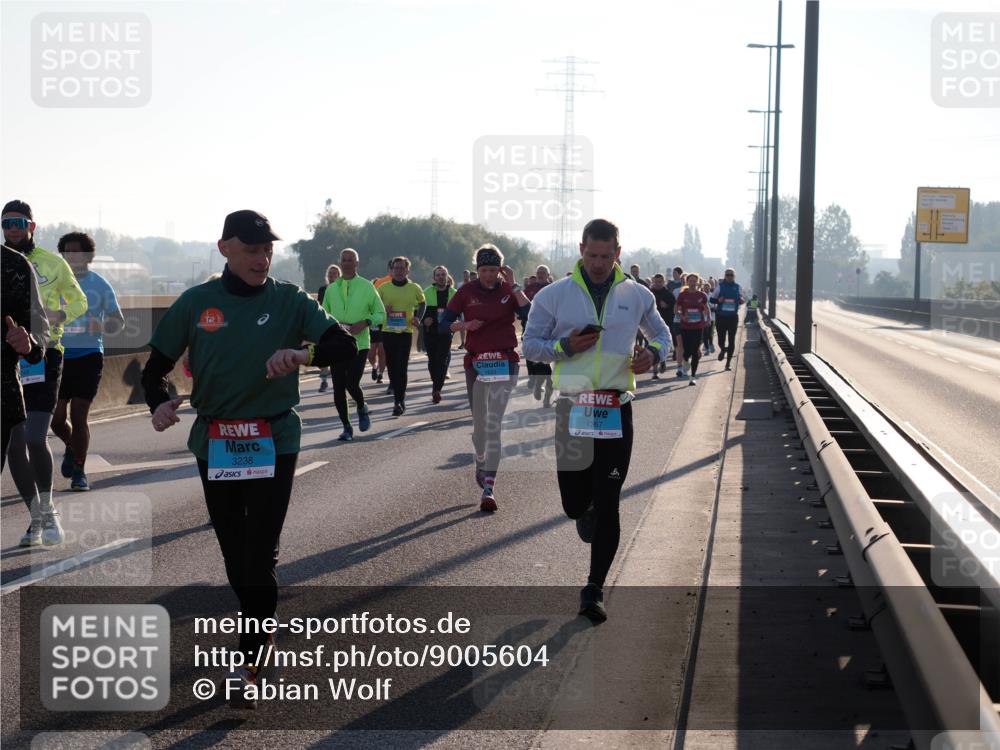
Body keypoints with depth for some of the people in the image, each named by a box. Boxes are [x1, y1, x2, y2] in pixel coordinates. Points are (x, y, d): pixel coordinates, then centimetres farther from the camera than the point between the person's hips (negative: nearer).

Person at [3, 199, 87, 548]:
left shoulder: (52, 263, 4)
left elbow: (79, 301, 13)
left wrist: (59, 314, -8)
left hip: (43, 356, -3)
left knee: (35, 439, -15)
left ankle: (48, 510, 5)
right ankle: (38, 517, 16)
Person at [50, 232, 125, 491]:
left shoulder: (100, 285, 0)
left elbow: (118, 322, 3)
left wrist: (102, 326, -19)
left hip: (88, 355, -2)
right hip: (58, 355, 2)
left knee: (78, 416, -5)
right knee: (56, 417, 3)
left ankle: (79, 472, 7)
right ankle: (71, 448, 35)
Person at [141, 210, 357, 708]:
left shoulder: (289, 301, -2)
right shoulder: (195, 303, 1)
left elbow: (345, 347, -9)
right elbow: (156, 366, 5)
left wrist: (302, 353, -30)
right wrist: (158, 403, -17)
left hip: (273, 442, -2)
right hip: (214, 444, 2)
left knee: (260, 554, -7)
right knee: (233, 551, 11)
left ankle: (248, 662, 0)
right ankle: (261, 629, 31)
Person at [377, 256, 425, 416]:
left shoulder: (414, 288, 2)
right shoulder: (383, 288, 3)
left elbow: (421, 304, 19)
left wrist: (418, 317, 1)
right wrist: (383, 310, -9)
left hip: (406, 331, -2)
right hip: (388, 331, 2)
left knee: (401, 367, -11)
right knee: (392, 366, 8)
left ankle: (399, 402, -10)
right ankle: (398, 396, 23)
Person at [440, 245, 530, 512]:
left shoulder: (509, 290, 0)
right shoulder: (467, 292, 2)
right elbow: (443, 324, 4)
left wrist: (514, 286, -16)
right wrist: (463, 325, -15)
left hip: (504, 363, -2)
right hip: (475, 362, 2)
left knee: (494, 424, -11)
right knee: (479, 424, 10)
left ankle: (489, 488, -14)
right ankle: (481, 464, 41)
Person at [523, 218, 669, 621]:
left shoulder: (637, 296, 5)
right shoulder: (554, 296, 1)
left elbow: (662, 336, 19)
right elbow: (530, 346, 6)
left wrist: (652, 353, -4)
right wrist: (565, 346, -13)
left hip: (616, 411, 0)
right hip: (572, 409, 0)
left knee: (607, 504, -2)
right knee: (574, 503, 3)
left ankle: (594, 591, 7)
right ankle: (587, 512, 43)